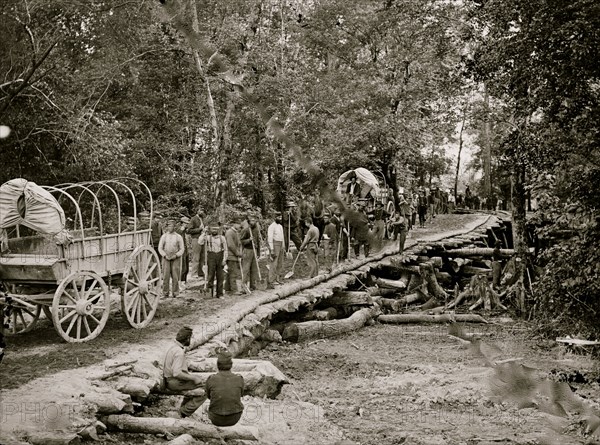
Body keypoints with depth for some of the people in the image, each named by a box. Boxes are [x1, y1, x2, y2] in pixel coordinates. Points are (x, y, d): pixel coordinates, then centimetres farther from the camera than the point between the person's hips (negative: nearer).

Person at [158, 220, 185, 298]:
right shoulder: (163, 236, 6)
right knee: (166, 275, -4)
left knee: (175, 276, -3)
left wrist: (176, 255, -11)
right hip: (166, 259, 1)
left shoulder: (178, 237, 3)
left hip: (176, 259, -1)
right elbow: (160, 248, 5)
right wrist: (165, 255, -9)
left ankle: (175, 293, 3)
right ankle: (165, 292, 3)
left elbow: (182, 249, 3)